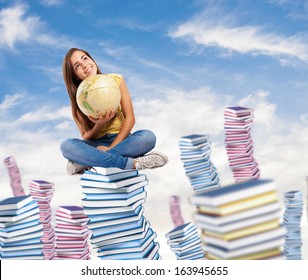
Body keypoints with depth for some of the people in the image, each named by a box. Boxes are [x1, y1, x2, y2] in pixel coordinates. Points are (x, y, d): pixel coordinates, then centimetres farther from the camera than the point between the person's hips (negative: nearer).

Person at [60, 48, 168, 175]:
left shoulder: (116, 80, -4)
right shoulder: (78, 99, -4)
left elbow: (130, 118, -8)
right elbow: (85, 137, -2)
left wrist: (111, 147, -19)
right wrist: (99, 125, -25)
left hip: (120, 139, 0)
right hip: (96, 144, 0)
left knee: (148, 137, -31)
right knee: (66, 145, -30)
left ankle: (87, 162, -32)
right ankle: (133, 163, -36)